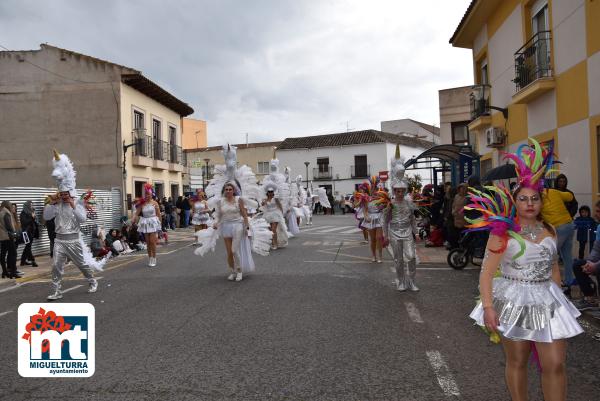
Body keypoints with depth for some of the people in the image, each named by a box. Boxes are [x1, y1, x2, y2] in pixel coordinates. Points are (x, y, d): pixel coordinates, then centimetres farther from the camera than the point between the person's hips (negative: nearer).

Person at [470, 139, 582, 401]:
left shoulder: (549, 230, 6)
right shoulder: (503, 232, -10)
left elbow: (553, 268, 17)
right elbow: (487, 272, -13)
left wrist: (558, 298, 18)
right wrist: (488, 307, -20)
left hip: (548, 301, 4)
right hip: (514, 302, -4)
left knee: (555, 364, 1)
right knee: (516, 362, 11)